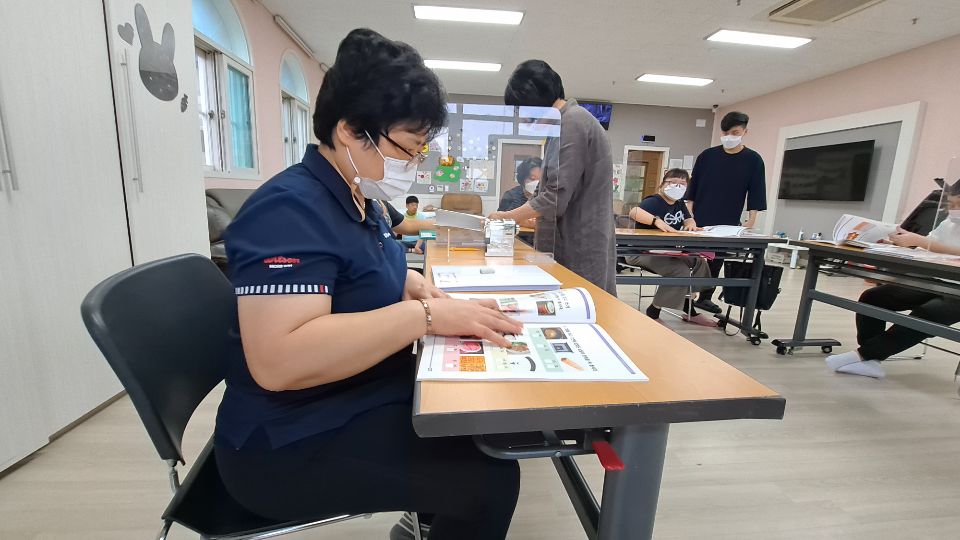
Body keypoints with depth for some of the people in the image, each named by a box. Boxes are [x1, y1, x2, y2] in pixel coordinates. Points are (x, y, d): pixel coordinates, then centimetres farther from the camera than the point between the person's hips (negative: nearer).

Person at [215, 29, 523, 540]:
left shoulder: (358, 200, 6)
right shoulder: (291, 209, -23)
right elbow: (278, 361, -34)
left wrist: (406, 282, 0)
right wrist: (426, 315, -31)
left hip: (361, 399, 9)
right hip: (293, 440, -9)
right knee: (490, 479, -17)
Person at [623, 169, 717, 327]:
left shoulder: (679, 204, 12)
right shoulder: (653, 201, -18)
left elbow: (688, 219, 16)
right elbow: (634, 212, -37)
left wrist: (690, 224, -10)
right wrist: (658, 221, -51)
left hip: (667, 251, 10)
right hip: (643, 252, -10)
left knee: (699, 262, 7)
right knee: (680, 270, -27)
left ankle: (689, 312, 15)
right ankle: (652, 314, -14)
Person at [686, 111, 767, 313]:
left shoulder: (753, 160, 1)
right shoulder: (707, 155, 2)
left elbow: (755, 193, 0)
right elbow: (693, 187, 4)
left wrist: (751, 221, -8)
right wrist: (689, 214, -2)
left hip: (728, 224, 1)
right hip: (699, 221, 0)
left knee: (716, 262, 8)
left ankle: (706, 297, 20)